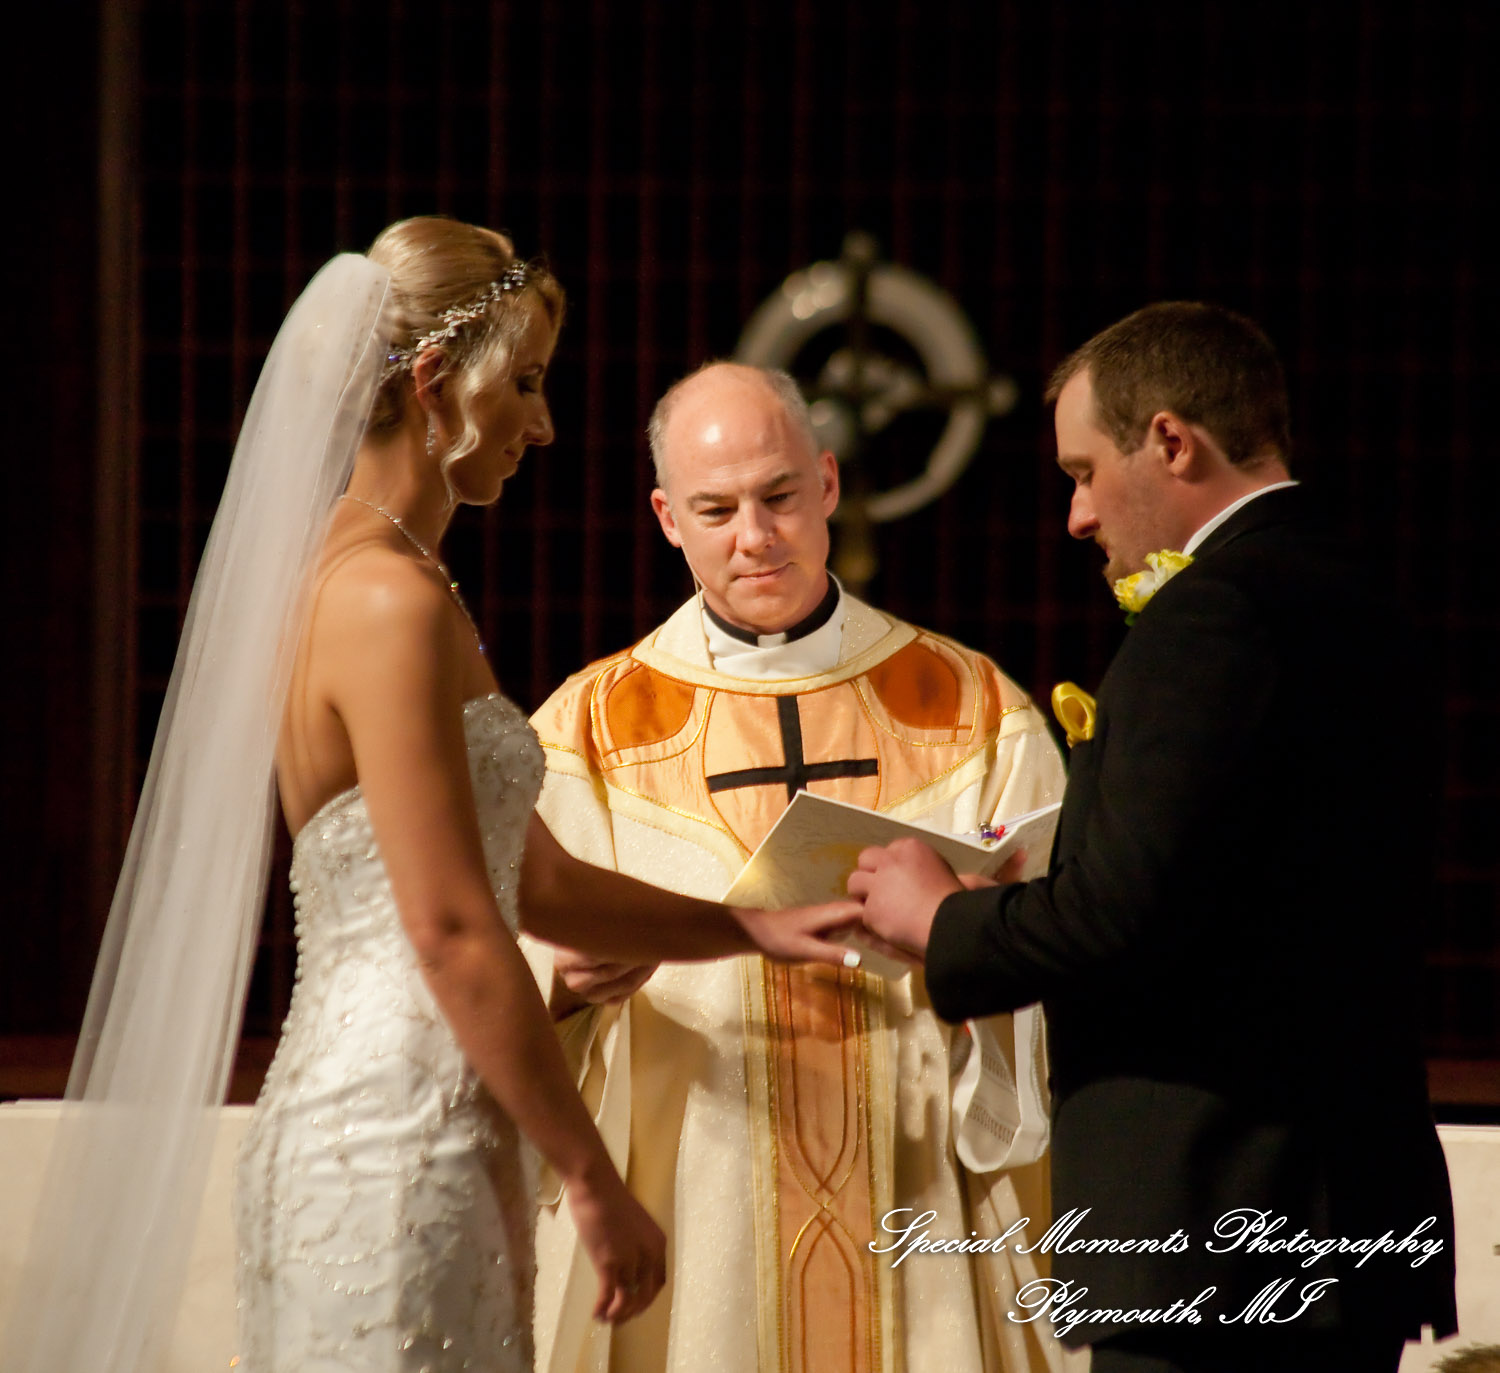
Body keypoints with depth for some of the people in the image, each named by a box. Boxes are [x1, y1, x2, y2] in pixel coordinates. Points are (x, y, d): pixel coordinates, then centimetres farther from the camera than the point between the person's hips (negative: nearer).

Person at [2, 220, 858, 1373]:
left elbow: (534, 883, 21)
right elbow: (451, 931, -18)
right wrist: (594, 1179, -14)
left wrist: (753, 929, 16)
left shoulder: (356, 583, 17)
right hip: (396, 1140, -10)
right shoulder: (392, 604, -13)